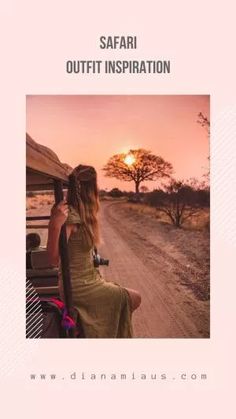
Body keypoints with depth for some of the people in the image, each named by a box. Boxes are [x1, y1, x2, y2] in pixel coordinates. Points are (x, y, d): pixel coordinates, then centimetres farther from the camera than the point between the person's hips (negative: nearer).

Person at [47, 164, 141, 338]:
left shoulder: (81, 213, 3)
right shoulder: (70, 215, -24)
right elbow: (54, 259, -26)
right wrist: (55, 226, -40)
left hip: (88, 280, 9)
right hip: (79, 287, -9)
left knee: (131, 297, 16)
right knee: (134, 299, 2)